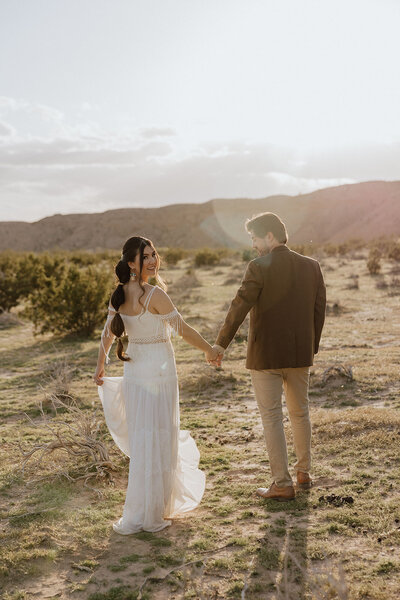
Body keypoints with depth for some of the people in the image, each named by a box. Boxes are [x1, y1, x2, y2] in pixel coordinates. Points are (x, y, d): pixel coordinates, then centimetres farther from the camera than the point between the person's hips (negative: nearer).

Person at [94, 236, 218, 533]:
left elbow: (108, 332, 10)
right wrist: (209, 350, 0)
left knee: (140, 436, 19)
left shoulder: (120, 294, 2)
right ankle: (147, 514, 12)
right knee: (154, 440, 3)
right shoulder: (154, 294, -20)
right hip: (158, 369, -7)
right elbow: (182, 328, -14)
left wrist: (100, 365, 23)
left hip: (133, 369, 8)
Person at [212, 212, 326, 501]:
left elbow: (240, 307, -14)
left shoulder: (259, 267, -14)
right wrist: (311, 347, 17)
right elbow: (319, 310, 7)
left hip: (266, 355, -5)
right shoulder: (311, 266, 3)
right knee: (300, 413, 20)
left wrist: (221, 344, -6)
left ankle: (283, 484, 7)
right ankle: (304, 473, 33)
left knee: (272, 418, 3)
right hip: (300, 354, 6)